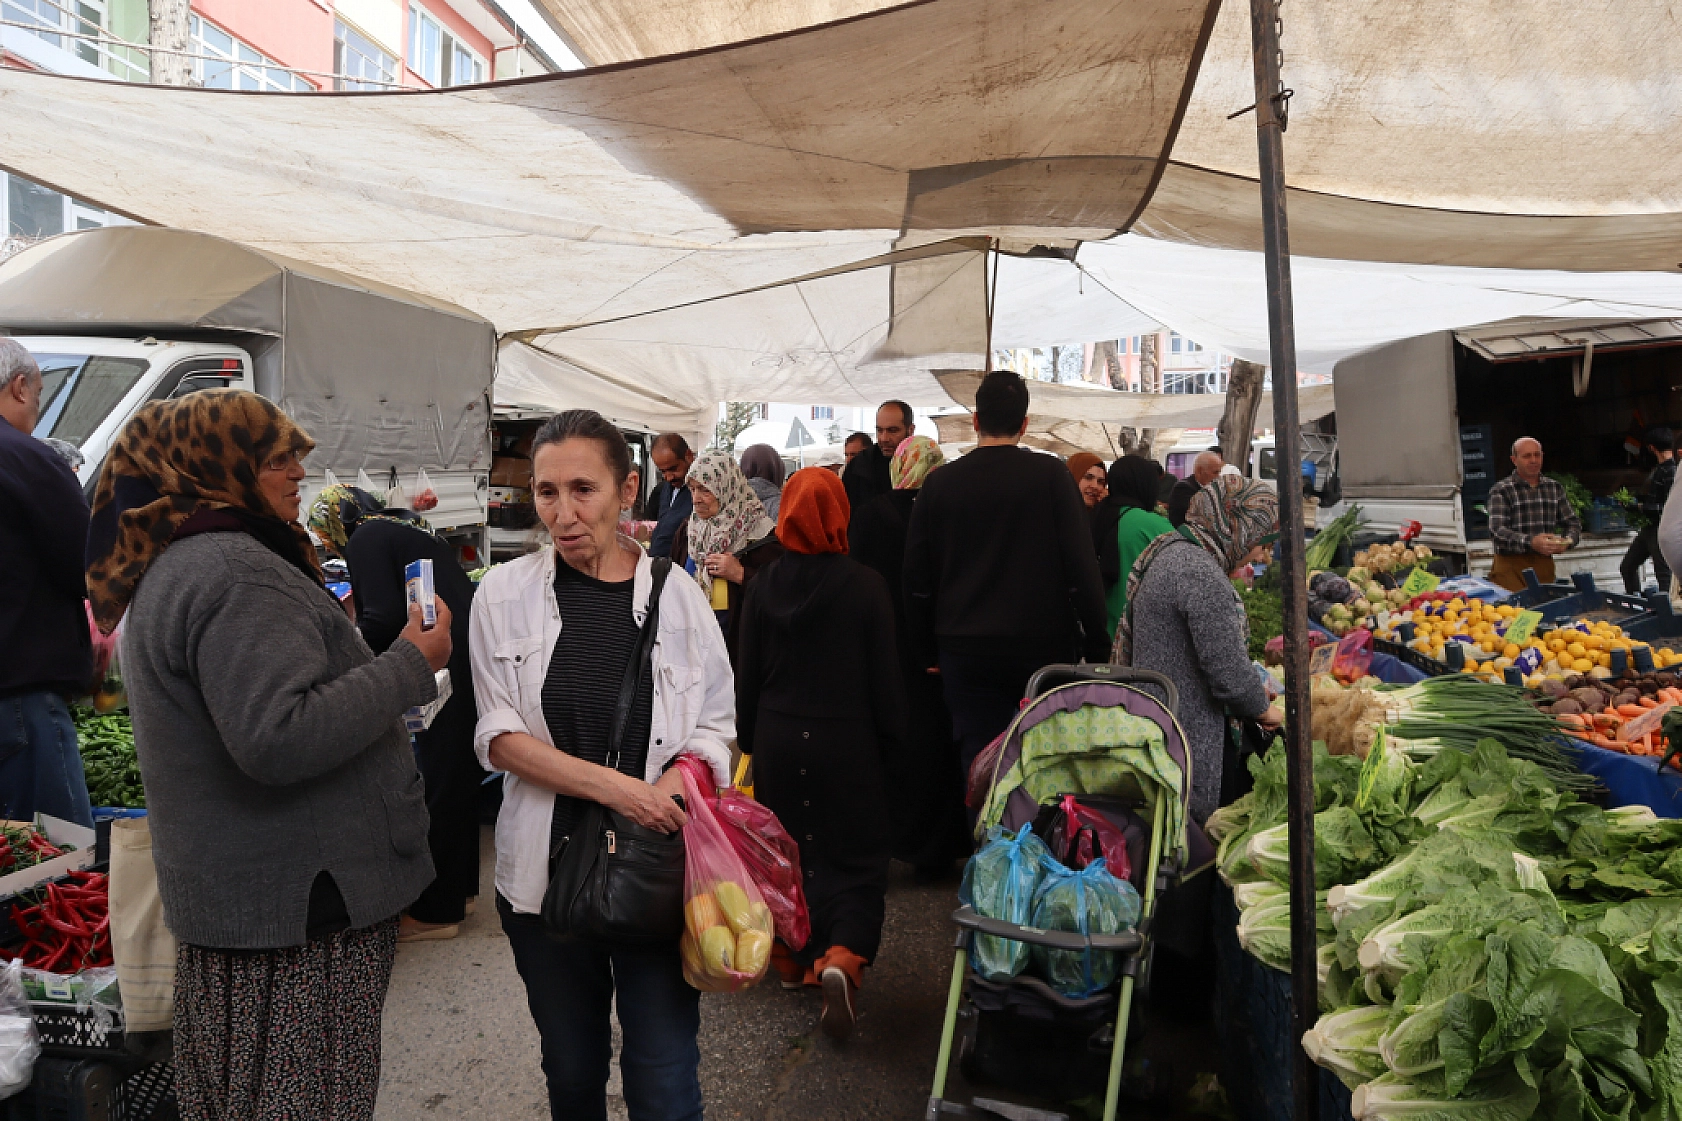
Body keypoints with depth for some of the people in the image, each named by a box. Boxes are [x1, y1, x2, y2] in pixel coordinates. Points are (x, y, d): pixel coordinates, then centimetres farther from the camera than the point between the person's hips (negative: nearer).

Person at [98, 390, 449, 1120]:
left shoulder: (169, 567, 15)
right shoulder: (236, 572, -21)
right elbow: (279, 738, -29)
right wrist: (412, 665, -21)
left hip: (232, 891, 11)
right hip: (300, 901, -11)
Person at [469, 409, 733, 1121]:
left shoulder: (677, 597, -2)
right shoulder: (505, 594, -1)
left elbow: (715, 731, 3)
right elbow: (500, 735, -4)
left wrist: (666, 793, -18)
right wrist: (611, 784, -18)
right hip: (546, 867, 1)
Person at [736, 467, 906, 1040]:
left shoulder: (765, 586, -4)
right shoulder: (867, 588, -11)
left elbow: (748, 670, 4)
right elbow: (884, 675, -6)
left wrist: (748, 735, 16)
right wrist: (890, 741, 6)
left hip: (777, 739, 3)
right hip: (847, 741, -3)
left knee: (787, 848, 18)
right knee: (855, 856, 6)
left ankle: (792, 955, 29)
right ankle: (842, 959, -13)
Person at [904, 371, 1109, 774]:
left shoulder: (940, 483, 2)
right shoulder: (1050, 474, -4)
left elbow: (917, 579, 5)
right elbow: (1082, 565, -8)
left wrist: (929, 653, 15)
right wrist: (1097, 646, -1)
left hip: (966, 652, 1)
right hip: (1045, 648, -1)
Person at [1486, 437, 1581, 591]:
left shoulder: (1555, 488, 14)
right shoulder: (1501, 490, -4)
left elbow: (1573, 524, 17)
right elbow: (1496, 532, -17)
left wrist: (1567, 541, -7)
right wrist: (1530, 542, -32)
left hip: (1544, 564, 5)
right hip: (1511, 566, -5)